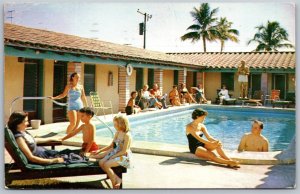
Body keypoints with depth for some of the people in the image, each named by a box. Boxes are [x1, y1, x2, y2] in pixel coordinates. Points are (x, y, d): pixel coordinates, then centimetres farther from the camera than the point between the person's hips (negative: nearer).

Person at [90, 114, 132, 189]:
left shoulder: (127, 135, -19)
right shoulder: (117, 133, 7)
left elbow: (124, 151, -19)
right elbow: (111, 145, 14)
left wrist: (113, 157, -16)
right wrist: (99, 151, 10)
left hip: (124, 156, -9)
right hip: (115, 153, 9)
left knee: (106, 165, -24)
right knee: (101, 162, -11)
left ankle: (115, 182, -3)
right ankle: (117, 179, -2)